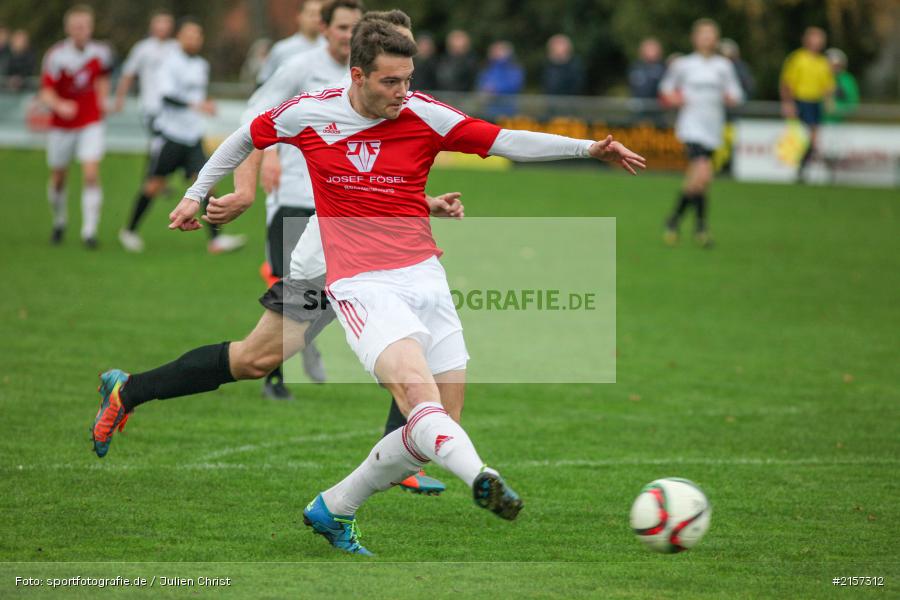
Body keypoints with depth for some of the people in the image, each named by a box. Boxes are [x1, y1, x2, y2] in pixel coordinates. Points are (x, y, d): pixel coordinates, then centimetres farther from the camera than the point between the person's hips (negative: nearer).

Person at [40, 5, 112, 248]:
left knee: (91, 174, -16)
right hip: (61, 126, -1)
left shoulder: (100, 53, -5)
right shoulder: (56, 56, -15)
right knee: (58, 180, 11)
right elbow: (46, 92, -21)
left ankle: (89, 230, -12)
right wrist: (59, 105, -40)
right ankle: (59, 222, 37)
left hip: (91, 123, 1)